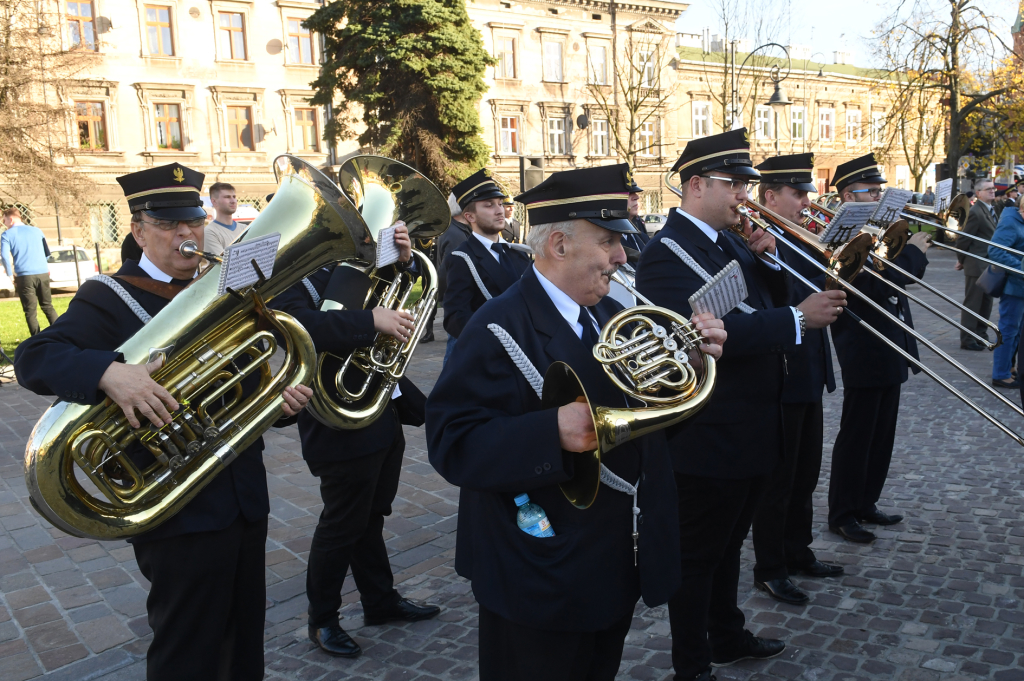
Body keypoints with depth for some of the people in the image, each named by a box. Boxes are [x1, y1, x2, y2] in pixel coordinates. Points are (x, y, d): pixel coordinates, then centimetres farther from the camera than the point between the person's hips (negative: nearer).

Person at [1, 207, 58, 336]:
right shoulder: (37, 231, 14)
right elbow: (48, 252, 22)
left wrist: (10, 275, -4)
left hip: (24, 276, -4)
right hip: (43, 273, 4)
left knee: (30, 311, 2)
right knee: (48, 306, 15)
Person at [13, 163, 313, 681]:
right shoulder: (109, 299, -7)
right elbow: (34, 357, -19)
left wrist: (282, 399, -5)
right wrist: (109, 371, -38)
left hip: (246, 500, 6)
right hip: (179, 515, -6)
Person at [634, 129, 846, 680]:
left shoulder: (729, 240, 10)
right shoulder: (666, 254, -18)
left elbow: (768, 303, 13)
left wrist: (766, 260, -4)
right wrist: (799, 319, -28)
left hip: (752, 432, 9)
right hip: (707, 441, -9)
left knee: (727, 544, 25)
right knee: (697, 556, 7)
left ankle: (727, 637, 44)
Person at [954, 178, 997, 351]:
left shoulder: (990, 210, 12)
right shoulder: (975, 212, -17)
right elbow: (963, 238, -16)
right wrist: (961, 260, -5)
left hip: (989, 266, 9)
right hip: (976, 265, -9)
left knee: (986, 304, 14)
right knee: (972, 304, -2)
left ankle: (980, 335, 25)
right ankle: (967, 340, 5)